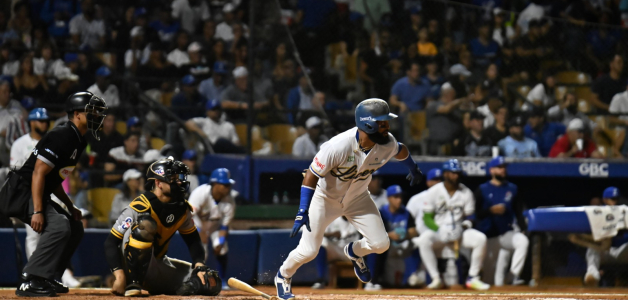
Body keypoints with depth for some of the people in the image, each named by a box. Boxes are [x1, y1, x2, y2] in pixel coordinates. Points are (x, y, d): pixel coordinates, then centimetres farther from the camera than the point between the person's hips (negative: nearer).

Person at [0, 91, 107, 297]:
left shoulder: (78, 141, 14)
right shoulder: (62, 136, -17)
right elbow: (39, 173, -23)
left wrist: (70, 207, 16)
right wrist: (37, 211, -28)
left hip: (39, 195, 11)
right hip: (22, 193, -11)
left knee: (75, 227, 16)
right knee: (59, 226, -28)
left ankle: (47, 279, 17)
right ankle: (29, 282, -29)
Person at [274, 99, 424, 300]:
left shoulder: (387, 144, -21)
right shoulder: (338, 147, -36)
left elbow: (401, 151, 5)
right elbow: (312, 175, -27)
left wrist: (414, 170, 25)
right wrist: (303, 211, -32)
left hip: (357, 199, 4)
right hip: (325, 198, -4)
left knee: (380, 244, -8)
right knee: (308, 251, -9)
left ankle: (354, 252, 28)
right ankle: (283, 276, 24)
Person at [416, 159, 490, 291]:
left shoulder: (466, 192, 1)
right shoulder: (433, 192, -5)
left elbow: (469, 216, 4)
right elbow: (427, 218, -5)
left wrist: (462, 227, -18)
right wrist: (440, 230, -23)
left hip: (460, 231, 2)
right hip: (438, 231, -2)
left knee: (480, 239, -26)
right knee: (424, 240, -35)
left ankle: (473, 278, -15)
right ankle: (436, 279, -27)